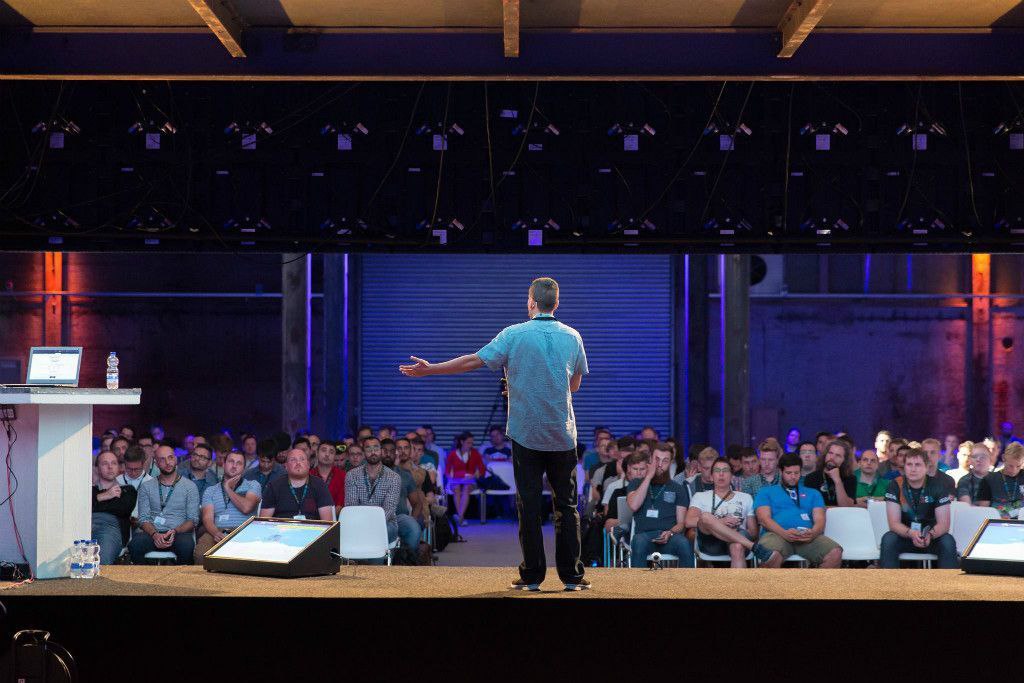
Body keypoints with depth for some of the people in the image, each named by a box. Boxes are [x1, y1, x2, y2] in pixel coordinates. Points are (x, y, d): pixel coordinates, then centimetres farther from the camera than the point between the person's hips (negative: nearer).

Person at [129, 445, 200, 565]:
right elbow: (143, 518, 8)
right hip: (152, 532, 1)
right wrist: (155, 534, -14)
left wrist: (175, 532, -15)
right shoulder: (146, 487, 16)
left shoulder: (190, 487, 11)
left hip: (179, 532, -1)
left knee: (187, 546, -37)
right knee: (135, 544, -34)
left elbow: (193, 520, 6)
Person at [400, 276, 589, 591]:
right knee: (566, 506, 6)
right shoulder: (572, 337, 3)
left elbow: (474, 360, -6)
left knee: (529, 506, 3)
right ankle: (572, 576, 6)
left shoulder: (514, 335, -6)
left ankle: (532, 575, 4)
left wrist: (429, 369, 2)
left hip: (526, 434, -2)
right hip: (563, 435, 2)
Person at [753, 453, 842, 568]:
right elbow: (763, 519, 5)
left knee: (835, 553, -30)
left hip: (807, 537, 3)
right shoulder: (766, 492, 22)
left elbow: (820, 519, 14)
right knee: (771, 555, -41)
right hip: (777, 534, -3)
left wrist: (813, 532, -13)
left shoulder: (813, 493, 30)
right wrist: (784, 533, -17)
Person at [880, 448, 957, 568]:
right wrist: (911, 534, -36)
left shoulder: (937, 487, -8)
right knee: (888, 539, -30)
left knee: (948, 541, -30)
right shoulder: (895, 486, -9)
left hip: (931, 538, 0)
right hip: (904, 536, 0)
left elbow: (944, 524, -12)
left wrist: (930, 535, -36)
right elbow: (894, 523, -14)